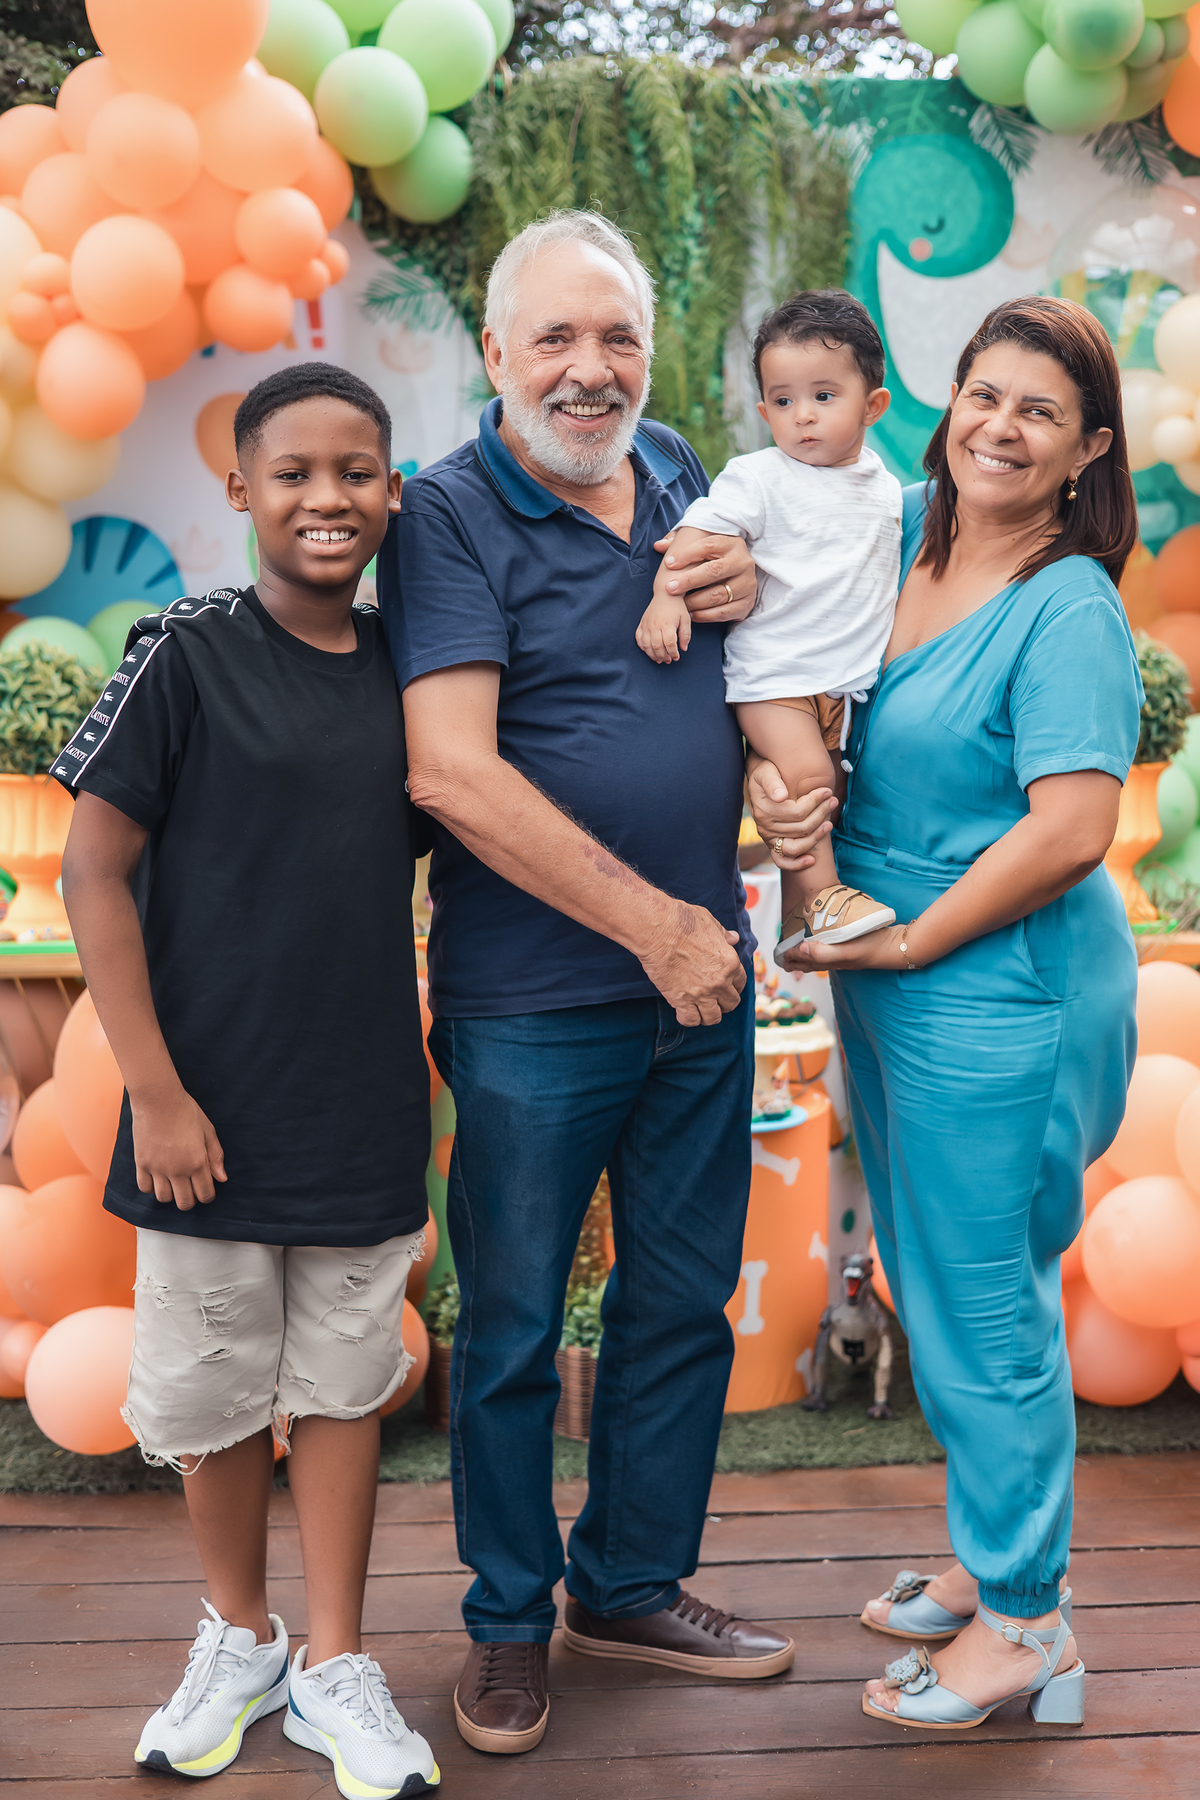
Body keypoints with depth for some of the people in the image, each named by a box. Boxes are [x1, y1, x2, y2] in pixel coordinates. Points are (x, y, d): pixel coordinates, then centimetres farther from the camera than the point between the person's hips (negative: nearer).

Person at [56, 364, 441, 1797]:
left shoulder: (401, 661, 4)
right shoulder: (188, 654, -9)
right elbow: (92, 874, -10)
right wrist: (154, 1092, -12)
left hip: (366, 1109, 3)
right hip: (214, 1111, -3)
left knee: (342, 1382, 12)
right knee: (210, 1386, 12)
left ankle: (333, 1668, 28)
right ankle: (239, 1637, 35)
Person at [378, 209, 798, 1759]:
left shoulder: (677, 475, 9)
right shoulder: (448, 516, -10)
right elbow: (450, 772, -21)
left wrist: (754, 588, -1)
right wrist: (652, 922, -18)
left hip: (702, 986, 6)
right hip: (535, 1008, -6)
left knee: (681, 1304, 16)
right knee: (512, 1329, 8)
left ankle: (634, 1585, 36)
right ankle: (508, 1621, 30)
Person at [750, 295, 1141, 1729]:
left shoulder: (1068, 613, -16)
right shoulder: (897, 534, 5)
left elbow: (1070, 830, -23)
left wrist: (905, 942, -17)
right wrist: (774, 765, -8)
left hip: (998, 997, -8)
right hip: (887, 984, 8)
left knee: (982, 1307, 3)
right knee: (933, 1290, 20)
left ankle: (1025, 1625, 22)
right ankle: (990, 1557, 40)